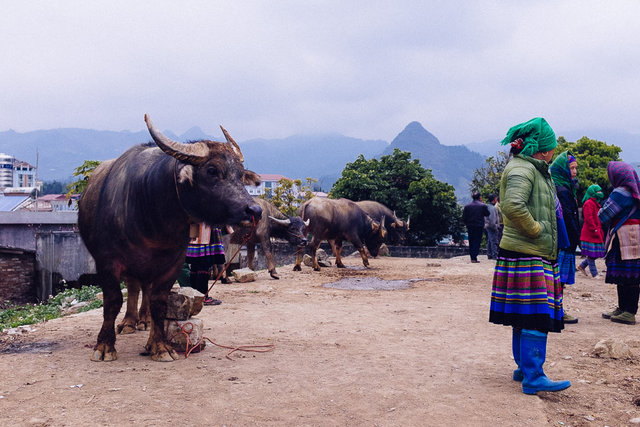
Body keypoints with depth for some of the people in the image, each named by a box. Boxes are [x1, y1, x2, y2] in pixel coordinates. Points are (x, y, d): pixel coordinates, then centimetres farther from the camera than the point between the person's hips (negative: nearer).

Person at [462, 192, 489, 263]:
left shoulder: (467, 206, 1)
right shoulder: (483, 205, -6)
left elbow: (464, 218, 1)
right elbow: (487, 214, 8)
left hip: (470, 227, 3)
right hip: (479, 227, -3)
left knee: (471, 242, 11)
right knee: (477, 241, -1)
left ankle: (472, 257, 12)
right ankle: (474, 258, -9)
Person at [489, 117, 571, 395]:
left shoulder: (535, 170, 19)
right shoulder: (522, 169, -14)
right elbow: (513, 205, -31)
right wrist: (535, 228, -19)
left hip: (536, 255, 10)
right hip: (526, 256, -10)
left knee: (524, 317, 15)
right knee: (536, 316, -10)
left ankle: (524, 368, 24)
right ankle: (533, 378, -7)